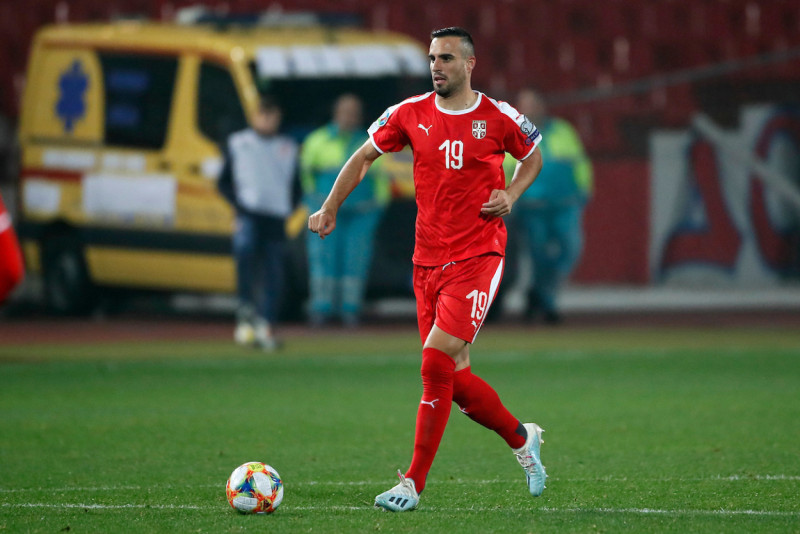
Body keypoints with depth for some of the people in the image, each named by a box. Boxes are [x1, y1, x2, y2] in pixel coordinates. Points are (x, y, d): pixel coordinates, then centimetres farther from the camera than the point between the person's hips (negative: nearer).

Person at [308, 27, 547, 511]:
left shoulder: (498, 118, -2)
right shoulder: (411, 115, 4)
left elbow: (533, 157, 16)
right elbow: (364, 157, 16)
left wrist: (511, 194, -1)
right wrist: (330, 209, 9)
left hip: (478, 257, -4)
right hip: (428, 261, 4)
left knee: (437, 359, -18)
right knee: (455, 379, 6)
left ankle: (413, 484, -13)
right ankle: (522, 439, 32)